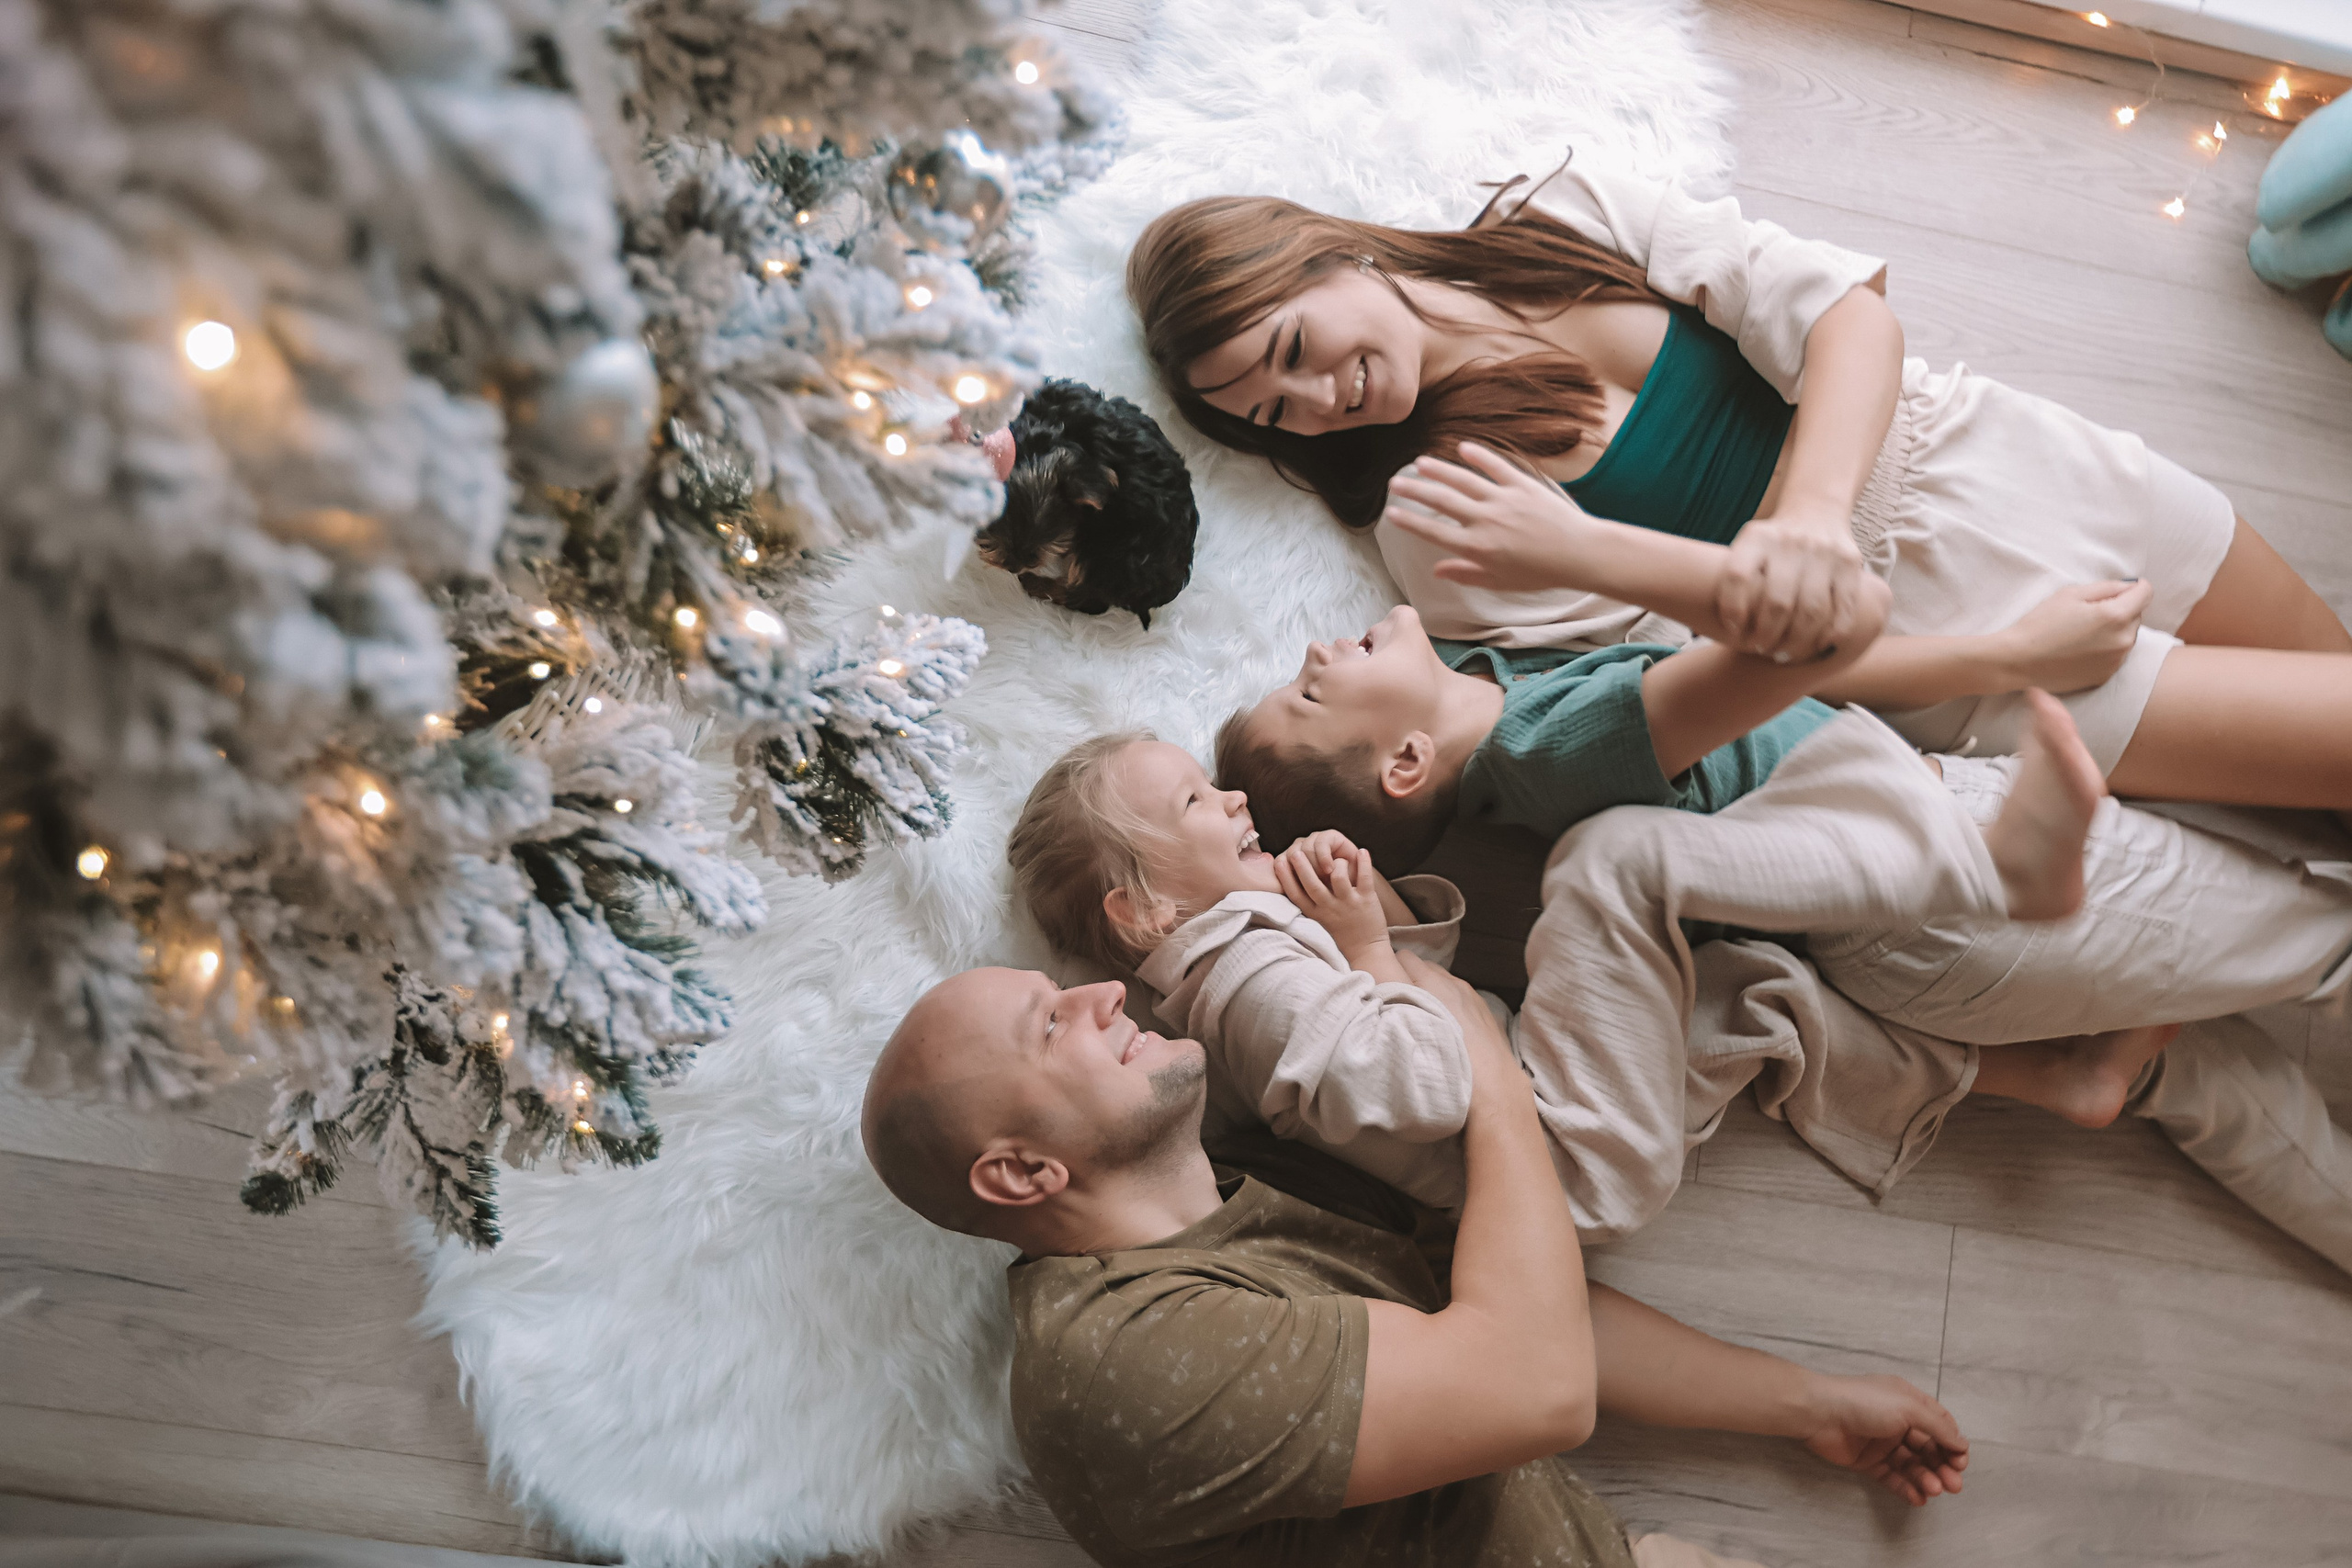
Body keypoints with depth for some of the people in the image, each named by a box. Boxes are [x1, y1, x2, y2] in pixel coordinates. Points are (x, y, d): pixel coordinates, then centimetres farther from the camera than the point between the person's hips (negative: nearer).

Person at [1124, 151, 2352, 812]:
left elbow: (1847, 308, -13)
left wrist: (1814, 502, -35)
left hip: (2008, 466, 4)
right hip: (1949, 647, -4)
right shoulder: (1435, 527, -13)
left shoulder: (1572, 215, -4)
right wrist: (2012, 655, -22)